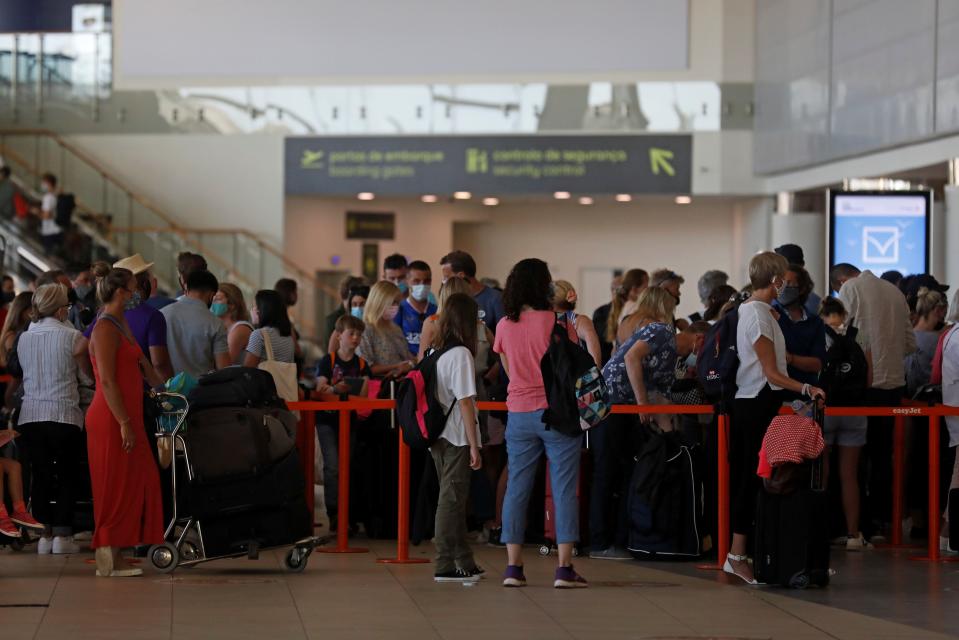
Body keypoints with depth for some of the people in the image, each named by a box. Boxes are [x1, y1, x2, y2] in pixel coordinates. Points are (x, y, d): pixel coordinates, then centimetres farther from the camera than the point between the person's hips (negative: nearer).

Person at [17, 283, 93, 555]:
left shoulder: (24, 339, 6)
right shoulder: (72, 337, -7)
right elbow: (87, 371, 4)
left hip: (30, 415, 4)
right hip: (63, 414, -4)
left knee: (41, 475, 9)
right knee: (68, 476, 6)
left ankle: (44, 535, 7)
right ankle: (62, 535, 1)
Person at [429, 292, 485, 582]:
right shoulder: (461, 354, -13)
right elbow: (465, 402, -15)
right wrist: (474, 446, -13)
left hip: (437, 437, 8)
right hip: (457, 438, -8)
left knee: (452, 498, 14)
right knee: (452, 499, -4)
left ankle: (464, 562, 22)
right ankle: (445, 566, -3)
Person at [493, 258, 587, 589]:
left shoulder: (504, 326, 3)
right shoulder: (557, 322, -10)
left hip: (519, 412, 4)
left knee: (516, 488, 8)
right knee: (564, 490, 0)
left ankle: (513, 567, 6)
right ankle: (564, 568, -4)